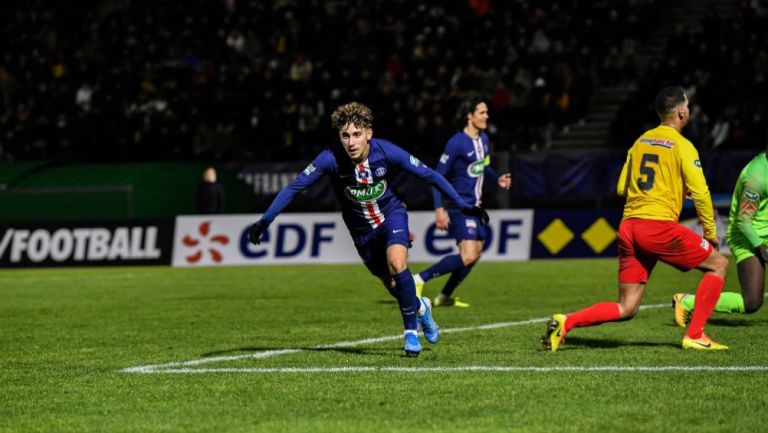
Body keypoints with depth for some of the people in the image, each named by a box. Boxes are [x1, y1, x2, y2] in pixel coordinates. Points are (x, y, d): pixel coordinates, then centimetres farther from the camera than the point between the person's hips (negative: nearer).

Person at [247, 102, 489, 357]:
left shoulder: (385, 152, -24)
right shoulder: (331, 159, -26)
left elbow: (429, 175, -14)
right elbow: (294, 187, -20)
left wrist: (462, 205, -13)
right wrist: (265, 220, -26)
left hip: (391, 215, -2)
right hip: (361, 230, 2)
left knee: (397, 264, -28)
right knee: (392, 285, 8)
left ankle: (411, 331, -11)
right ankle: (420, 308, 44)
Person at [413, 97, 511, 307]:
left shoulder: (483, 139, 8)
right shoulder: (457, 143, -17)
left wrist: (497, 179, 6)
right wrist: (439, 209, -23)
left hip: (474, 205, 9)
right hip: (459, 206, -9)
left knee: (475, 253, 12)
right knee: (468, 257, -19)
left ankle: (444, 296, 25)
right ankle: (419, 280, -12)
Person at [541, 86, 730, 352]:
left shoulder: (640, 142, 16)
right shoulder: (682, 145, -2)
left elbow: (622, 188, 19)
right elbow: (700, 192, -5)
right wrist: (711, 233, 6)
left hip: (628, 227, 6)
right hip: (660, 226, -6)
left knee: (626, 309, 9)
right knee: (718, 264, 10)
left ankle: (566, 322, -9)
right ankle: (694, 335, 2)